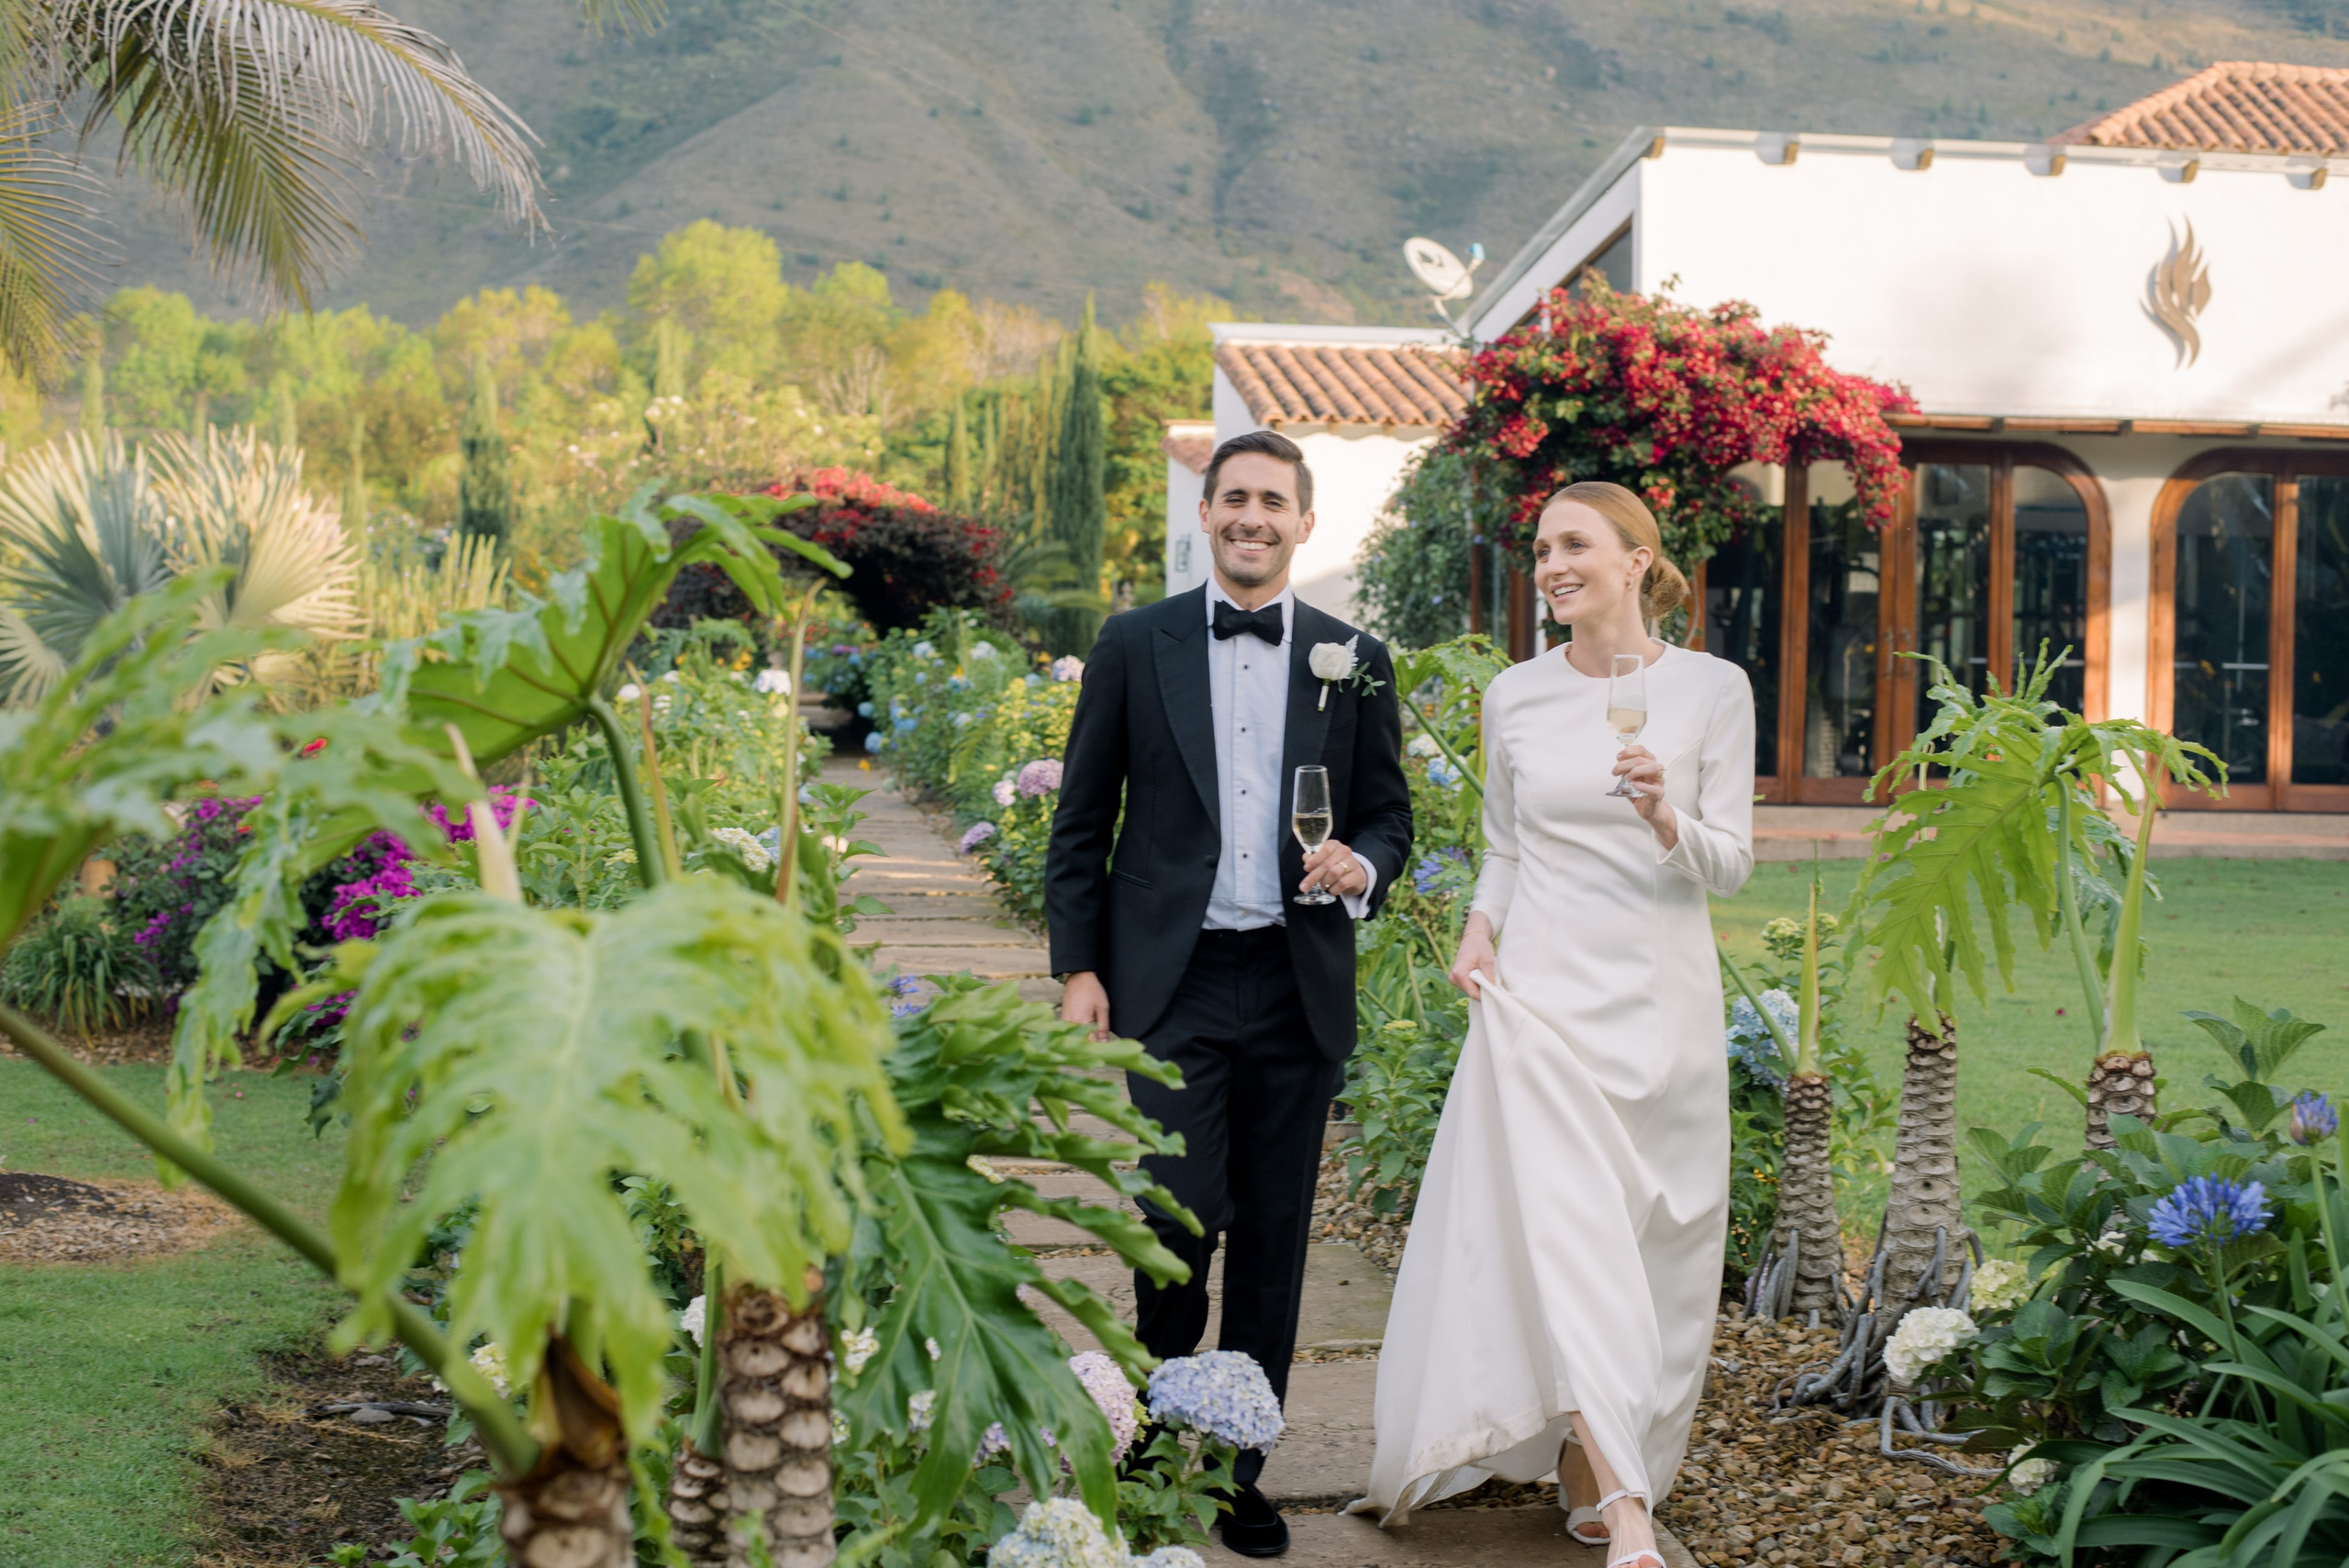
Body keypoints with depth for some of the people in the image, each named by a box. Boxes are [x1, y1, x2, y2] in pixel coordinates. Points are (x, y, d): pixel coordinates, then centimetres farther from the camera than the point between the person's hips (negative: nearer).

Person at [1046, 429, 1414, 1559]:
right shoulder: (1134, 644, 5)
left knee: (1272, 1239, 7)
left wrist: (1363, 868, -10)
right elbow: (1081, 821, 5)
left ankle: (1239, 1469, 21)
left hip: (1298, 986, 2)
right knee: (1181, 1217, -8)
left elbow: (1388, 813, 13)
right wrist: (1077, 967, -1)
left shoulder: (1355, 660, 8)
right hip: (1171, 981, -2)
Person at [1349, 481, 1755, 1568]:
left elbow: (1732, 864, 0)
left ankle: (1593, 1472, 23)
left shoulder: (1713, 690, 0)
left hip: (1662, 1000, 0)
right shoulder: (1514, 697, 6)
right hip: (1542, 990, 0)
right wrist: (1478, 931, 0)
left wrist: (1662, 814, -18)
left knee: (1654, 1244, 4)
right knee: (1564, 1228, -13)